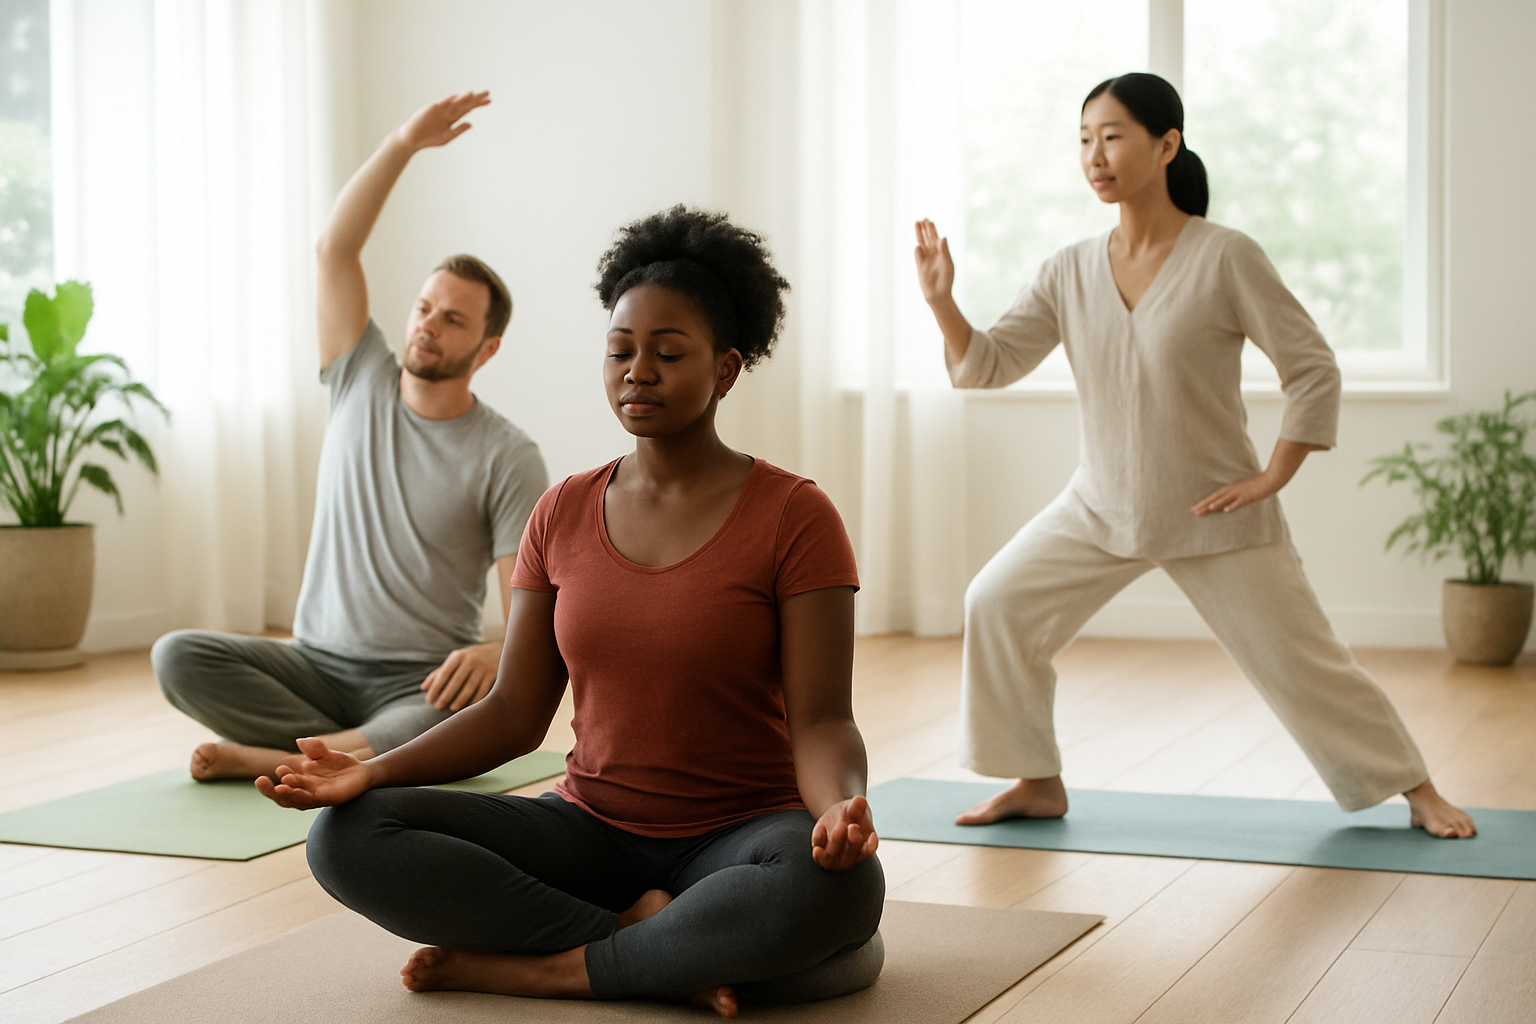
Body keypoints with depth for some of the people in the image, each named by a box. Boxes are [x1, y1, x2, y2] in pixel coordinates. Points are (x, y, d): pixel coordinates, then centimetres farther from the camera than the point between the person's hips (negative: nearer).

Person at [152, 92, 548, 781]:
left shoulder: (508, 458, -4)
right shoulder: (362, 383, 7)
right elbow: (334, 250, -3)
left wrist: (497, 653, -35)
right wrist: (403, 144, -12)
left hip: (419, 684, -3)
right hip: (317, 664, 3)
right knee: (177, 657, -22)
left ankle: (269, 757, -24)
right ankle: (356, 756, -20)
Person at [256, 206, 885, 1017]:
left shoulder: (794, 517, -7)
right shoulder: (564, 515, 6)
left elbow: (821, 723, -13)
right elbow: (515, 713, 4)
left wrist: (840, 806, -36)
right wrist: (373, 772, -12)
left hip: (737, 844, -4)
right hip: (590, 830, 4)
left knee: (834, 888, -40)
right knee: (345, 839, -17)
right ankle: (658, 946, -16)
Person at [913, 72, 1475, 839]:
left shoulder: (1226, 258, -15)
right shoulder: (1070, 271, -2)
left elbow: (1313, 368, -10)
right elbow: (987, 366, -3)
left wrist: (1272, 478, -13)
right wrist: (941, 301, -19)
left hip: (1215, 515, -4)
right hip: (1099, 508, 4)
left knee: (1301, 662, 0)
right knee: (997, 603, -7)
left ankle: (1418, 792, 20)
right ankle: (1037, 784, 7)